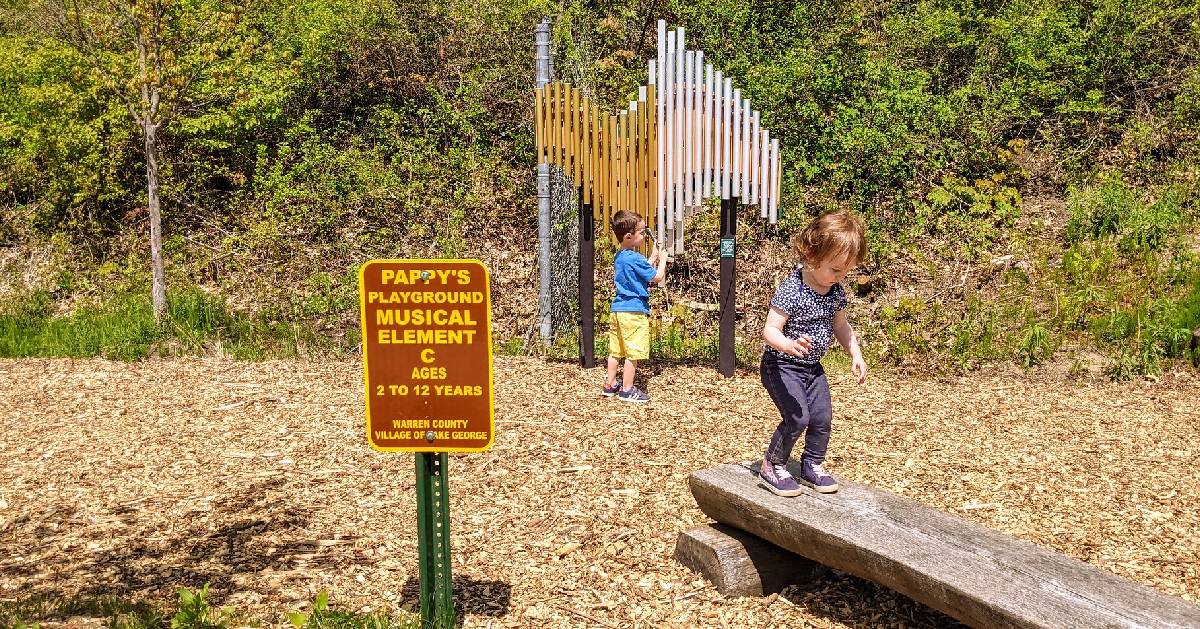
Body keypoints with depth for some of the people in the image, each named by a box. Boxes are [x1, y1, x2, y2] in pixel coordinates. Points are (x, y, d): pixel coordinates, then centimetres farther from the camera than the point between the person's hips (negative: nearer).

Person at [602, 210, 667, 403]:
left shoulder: (619, 257, 12)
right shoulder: (635, 259, -17)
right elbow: (657, 277, -12)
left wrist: (653, 257, 19)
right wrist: (662, 260, 3)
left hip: (617, 310, 9)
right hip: (634, 311, -9)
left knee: (616, 350, 15)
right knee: (633, 352, -1)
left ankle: (610, 385, 22)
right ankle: (627, 390, 4)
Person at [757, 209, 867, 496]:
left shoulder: (836, 292, 0)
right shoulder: (791, 289, -24)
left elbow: (840, 325, 17)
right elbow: (770, 330, -28)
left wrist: (855, 355, 8)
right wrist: (789, 345, -48)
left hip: (812, 367, 8)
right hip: (781, 365, -7)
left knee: (822, 416, 6)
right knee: (797, 417, -16)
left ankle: (812, 466, 28)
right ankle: (772, 467, 4)